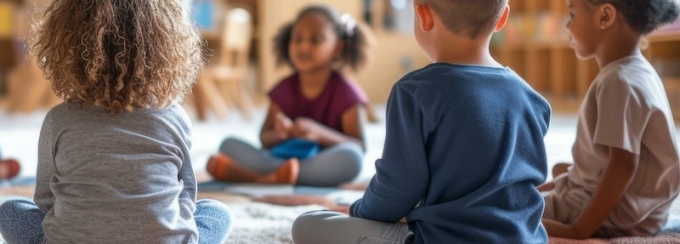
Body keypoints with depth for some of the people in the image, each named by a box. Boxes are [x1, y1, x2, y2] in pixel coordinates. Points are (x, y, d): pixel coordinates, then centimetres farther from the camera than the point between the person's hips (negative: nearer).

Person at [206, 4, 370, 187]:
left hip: (326, 164, -3)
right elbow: (265, 138, 6)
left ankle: (263, 177, -35)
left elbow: (358, 147, -9)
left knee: (351, 158, -37)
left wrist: (319, 133, -24)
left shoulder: (345, 92, -3)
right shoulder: (285, 89, 7)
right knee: (229, 145, -9)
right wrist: (278, 134, -18)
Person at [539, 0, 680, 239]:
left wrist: (579, 230, -26)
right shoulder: (636, 71, 9)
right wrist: (560, 182, 19)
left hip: (612, 214, -10)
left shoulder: (620, 82, -23)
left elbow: (622, 165, -28)